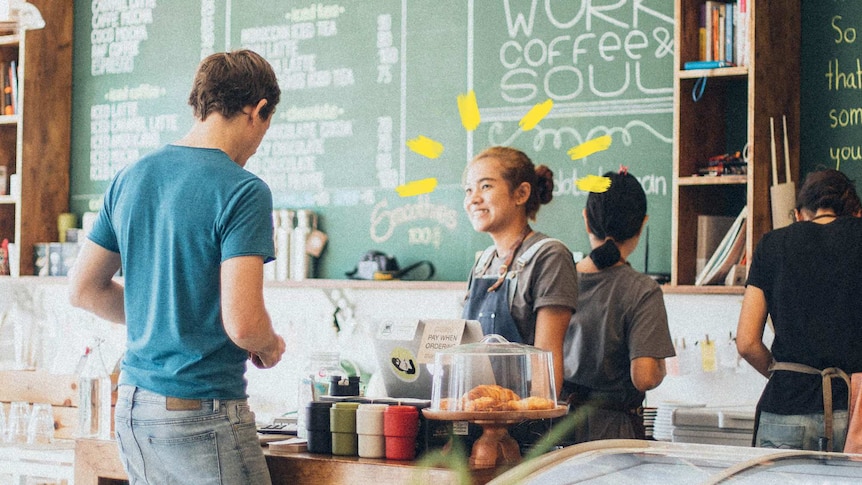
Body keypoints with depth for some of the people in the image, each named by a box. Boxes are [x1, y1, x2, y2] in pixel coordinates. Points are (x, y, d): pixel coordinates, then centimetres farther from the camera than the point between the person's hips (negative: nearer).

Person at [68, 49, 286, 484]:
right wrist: (270, 347, 1)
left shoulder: (130, 178, 8)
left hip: (131, 406, 7)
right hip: (203, 416, -7)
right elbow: (242, 322, -21)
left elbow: (84, 291, 13)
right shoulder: (243, 192, -14)